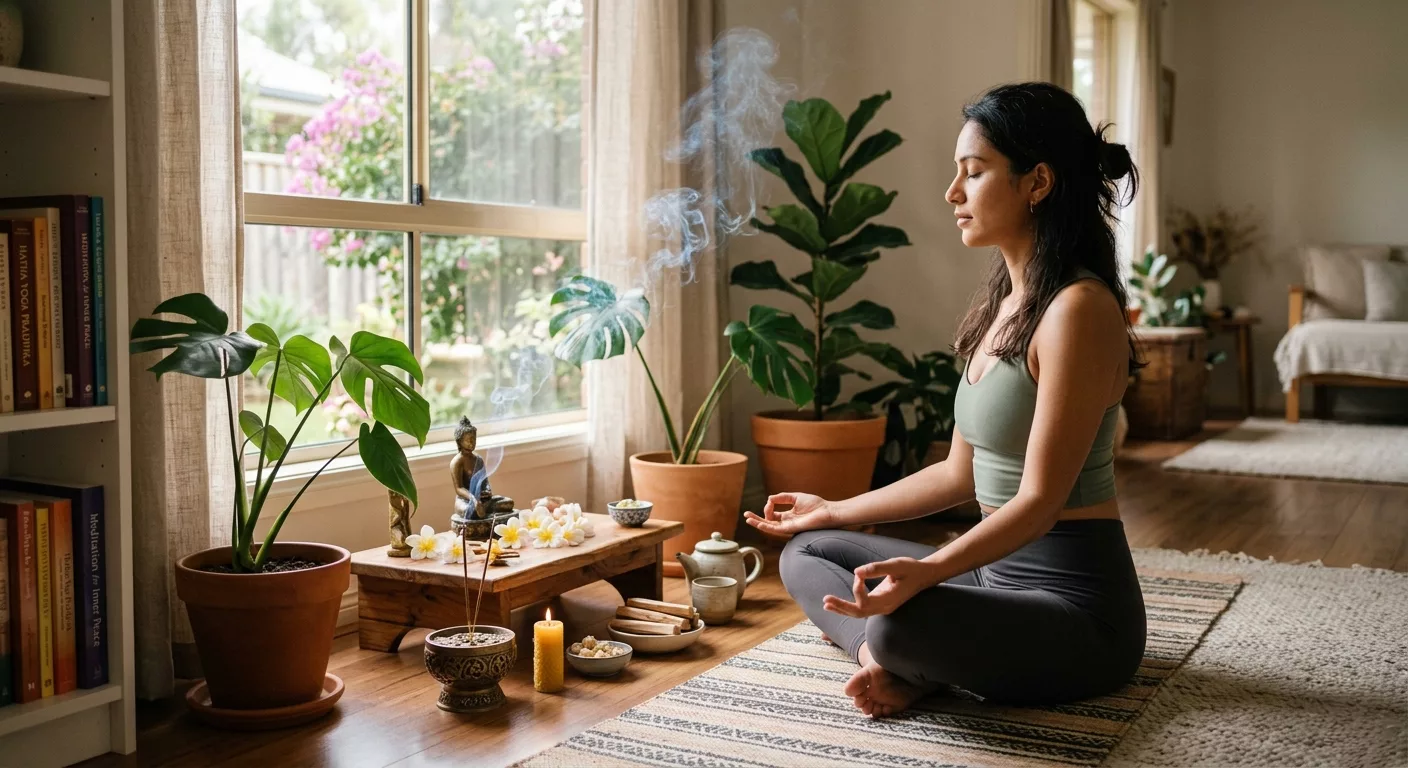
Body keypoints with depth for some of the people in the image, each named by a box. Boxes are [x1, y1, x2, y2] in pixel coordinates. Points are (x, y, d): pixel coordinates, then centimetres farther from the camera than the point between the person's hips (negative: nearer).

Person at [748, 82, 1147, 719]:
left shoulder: (1078, 308, -18)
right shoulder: (999, 306, 11)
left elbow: (1041, 499, -22)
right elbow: (961, 473, 15)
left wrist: (926, 572, -36)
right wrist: (834, 511, 21)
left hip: (1073, 596, -10)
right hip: (997, 569, 10)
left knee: (903, 624, -37)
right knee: (807, 552, 13)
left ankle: (905, 664, -4)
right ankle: (898, 662, -10)